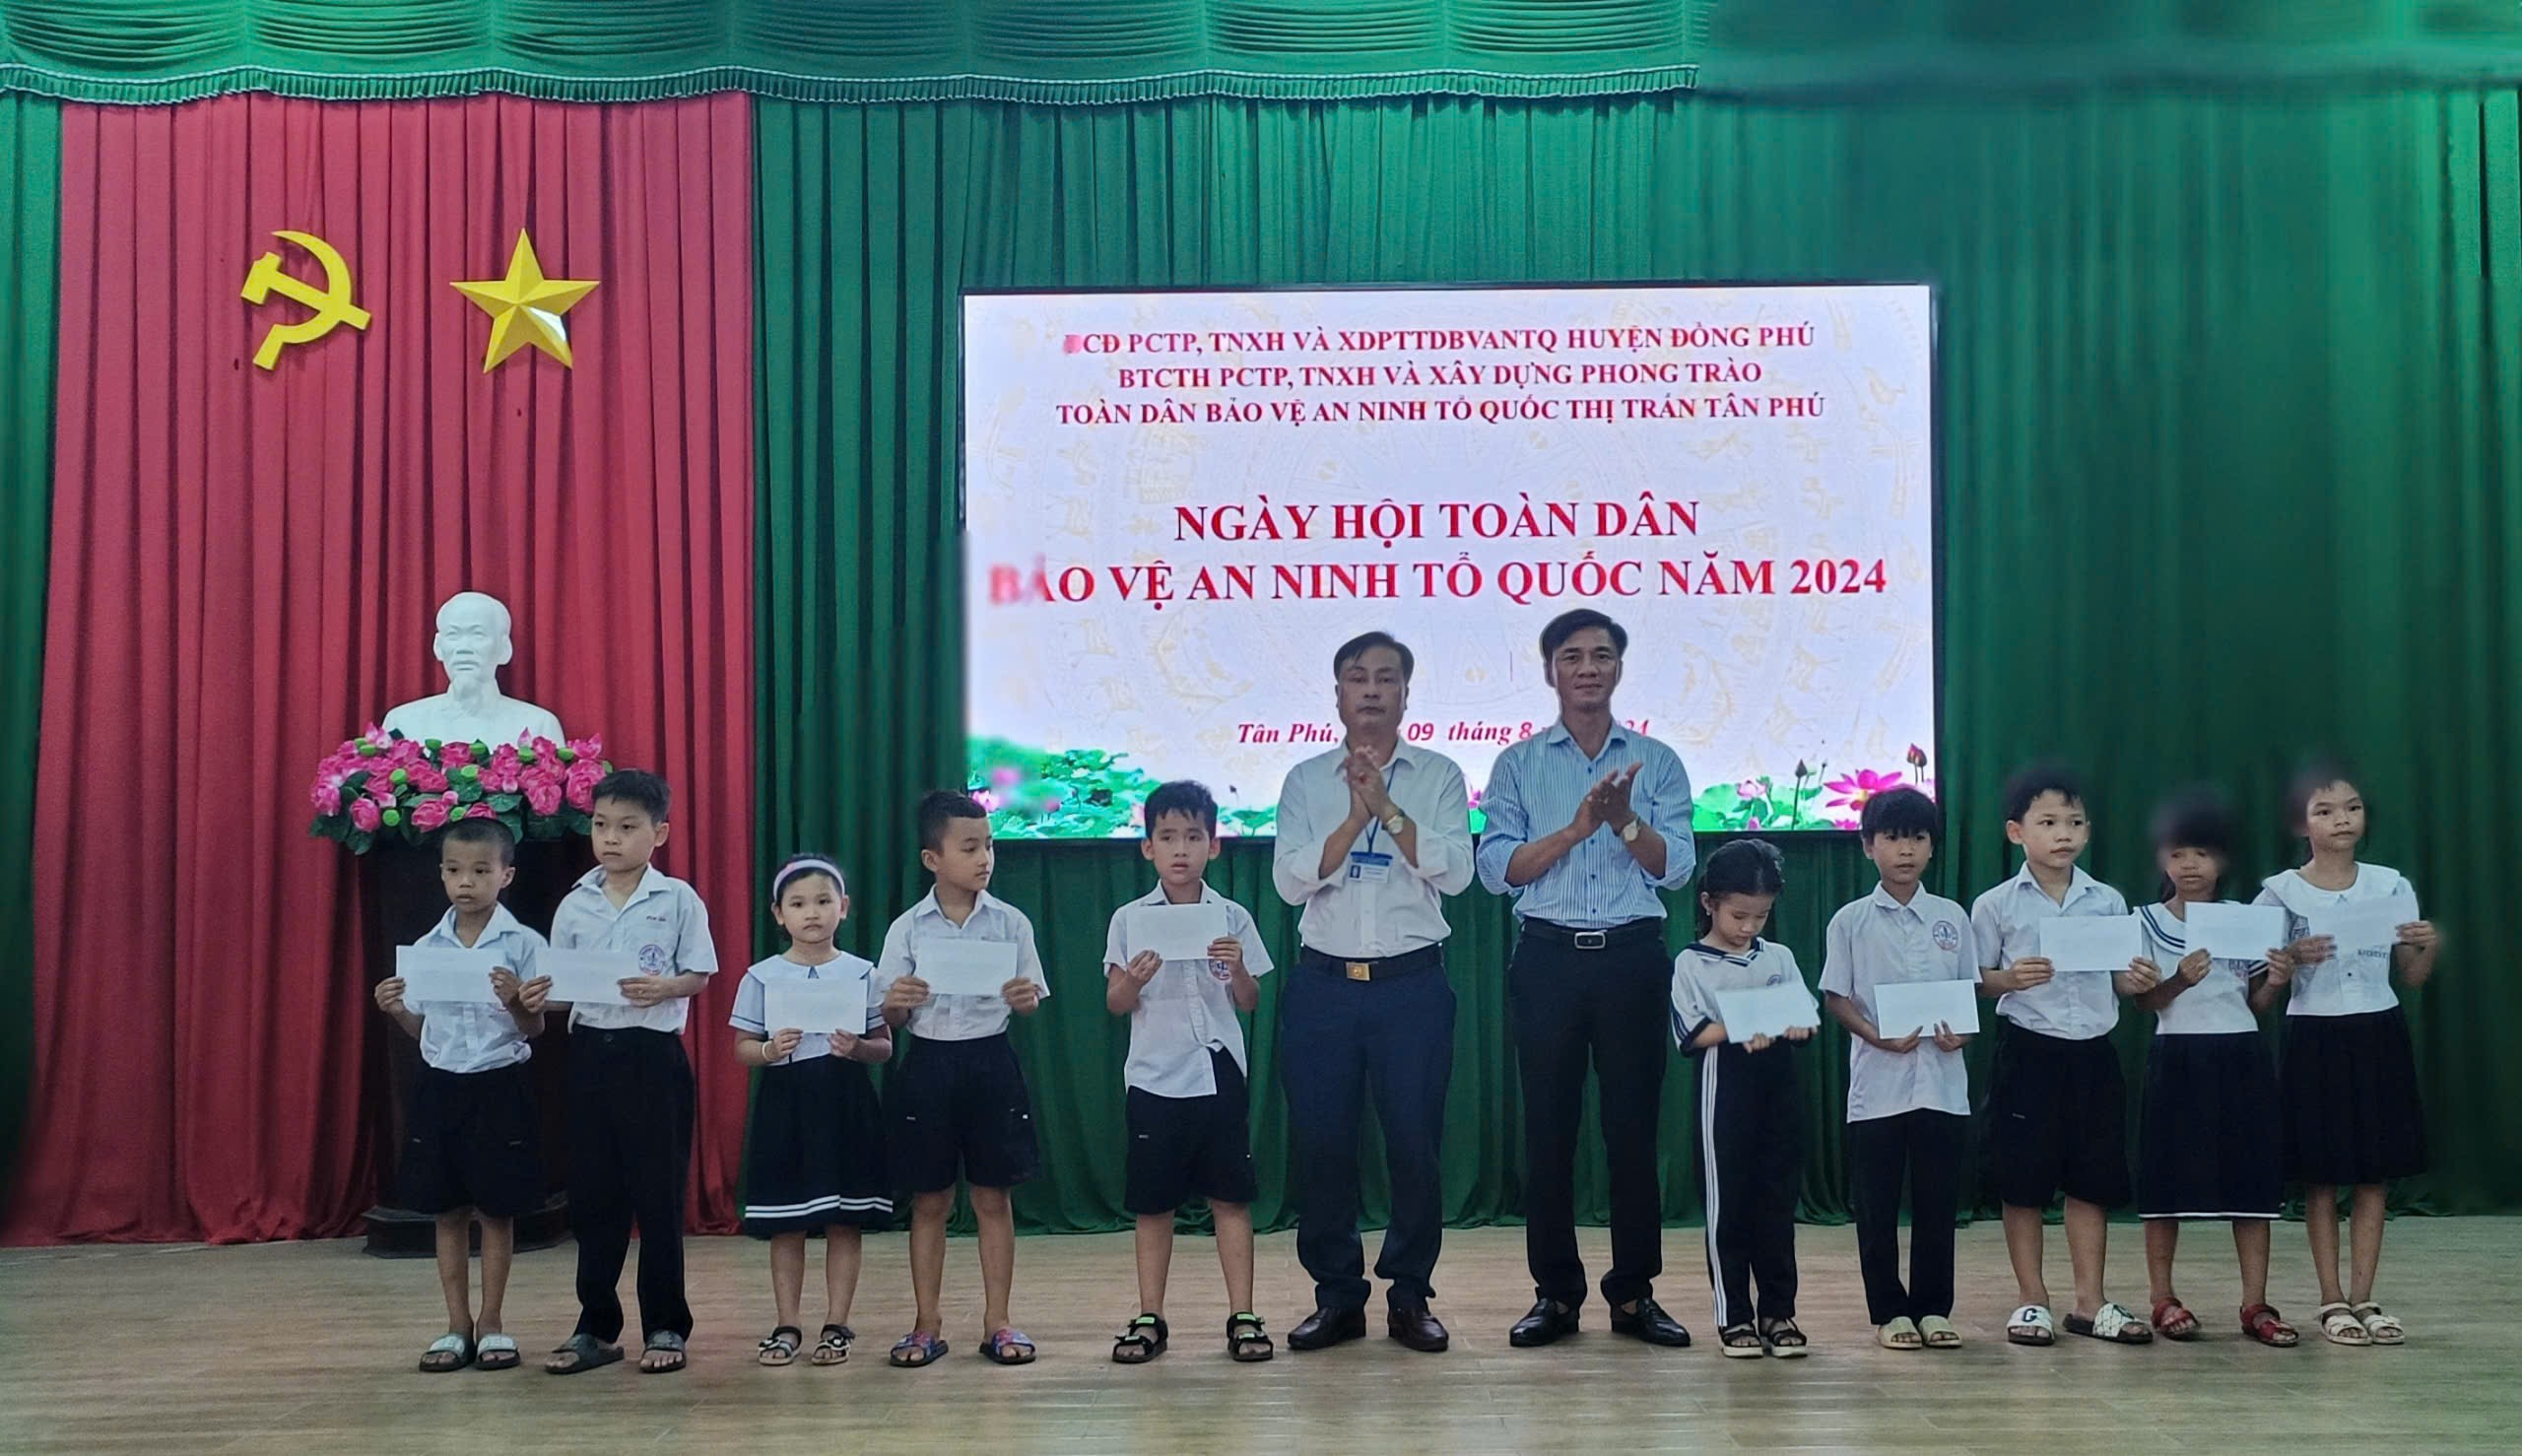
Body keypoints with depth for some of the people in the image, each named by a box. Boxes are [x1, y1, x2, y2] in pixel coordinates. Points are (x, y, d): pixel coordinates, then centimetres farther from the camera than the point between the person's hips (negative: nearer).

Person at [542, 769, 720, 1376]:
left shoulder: (678, 900, -2)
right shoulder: (575, 904, 7)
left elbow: (700, 974, -2)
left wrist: (663, 989, -21)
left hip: (653, 1054, -3)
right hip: (590, 1051, 3)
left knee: (658, 1193, 1)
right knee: (592, 1194, 8)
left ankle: (665, 1327, 12)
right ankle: (597, 1327, 18)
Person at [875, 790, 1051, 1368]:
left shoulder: (1010, 923, 0)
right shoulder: (907, 929, -1)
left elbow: (1032, 1000, 5)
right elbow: (890, 1018, 3)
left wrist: (1025, 999, -17)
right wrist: (896, 1004, -19)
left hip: (990, 1062, 0)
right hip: (928, 1065, 0)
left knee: (993, 1198, 6)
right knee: (929, 1201, 7)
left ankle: (997, 1322, 15)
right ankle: (928, 1324, 17)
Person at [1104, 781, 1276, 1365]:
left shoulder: (1232, 919, 3)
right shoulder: (1129, 920, 2)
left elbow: (1250, 1004, 5)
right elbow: (1115, 1005, 3)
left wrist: (1238, 970, -15)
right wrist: (1134, 980, -17)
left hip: (1219, 1075, 0)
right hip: (1154, 1076, 0)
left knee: (1231, 1197, 2)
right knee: (1153, 1203, 6)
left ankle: (1242, 1317, 8)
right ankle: (1149, 1319, 15)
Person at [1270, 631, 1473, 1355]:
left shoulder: (1438, 776, 6)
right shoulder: (1306, 781, 8)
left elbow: (1454, 872, -6)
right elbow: (1291, 880, -3)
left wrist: (1388, 809, -13)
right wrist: (1356, 817, -12)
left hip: (1411, 983, -1)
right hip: (1324, 984, 1)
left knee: (1415, 1143, 0)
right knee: (1320, 1143, 2)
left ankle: (1409, 1296, 14)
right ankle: (1336, 1295, 15)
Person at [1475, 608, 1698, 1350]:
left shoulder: (1657, 761, 8)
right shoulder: (1519, 764, 7)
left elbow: (1675, 866, -1)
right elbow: (1496, 869, -3)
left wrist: (1625, 820, -19)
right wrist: (1577, 828, -14)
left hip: (1632, 955, 0)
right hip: (1549, 956, 0)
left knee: (1633, 1122, 3)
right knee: (1548, 1125, 2)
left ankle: (1634, 1293, 11)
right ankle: (1555, 1293, 10)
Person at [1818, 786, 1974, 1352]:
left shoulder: (1951, 917, 7)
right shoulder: (1851, 921, 0)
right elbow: (1835, 996, 0)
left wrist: (1961, 1031, -9)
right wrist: (1877, 1036, -16)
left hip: (1942, 1083, 2)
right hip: (1876, 1086, -2)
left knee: (1937, 1202, 7)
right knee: (1877, 1205, 3)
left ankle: (1933, 1307, 17)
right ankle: (1889, 1311, 13)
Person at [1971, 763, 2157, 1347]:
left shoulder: (2109, 902, 5)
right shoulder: (1996, 905, -3)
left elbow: (2120, 978, 11)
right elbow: (1975, 980, 0)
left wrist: (2139, 980, -10)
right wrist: (2011, 978, -19)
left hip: (2092, 1052, 3)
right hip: (2028, 1052, -3)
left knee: (2091, 1179, 8)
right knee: (2024, 1180, 3)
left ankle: (2089, 1301, 18)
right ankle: (2031, 1299, 14)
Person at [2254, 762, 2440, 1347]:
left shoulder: (2392, 886, 2)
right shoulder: (2281, 892, -5)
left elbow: (2412, 977, 7)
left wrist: (2429, 946, -12)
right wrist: (2295, 958, -21)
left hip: (2379, 1036, 2)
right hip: (2315, 1037, -2)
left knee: (2374, 1174, 5)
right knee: (2320, 1177, 3)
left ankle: (2362, 1298, 12)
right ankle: (2332, 1300, 11)